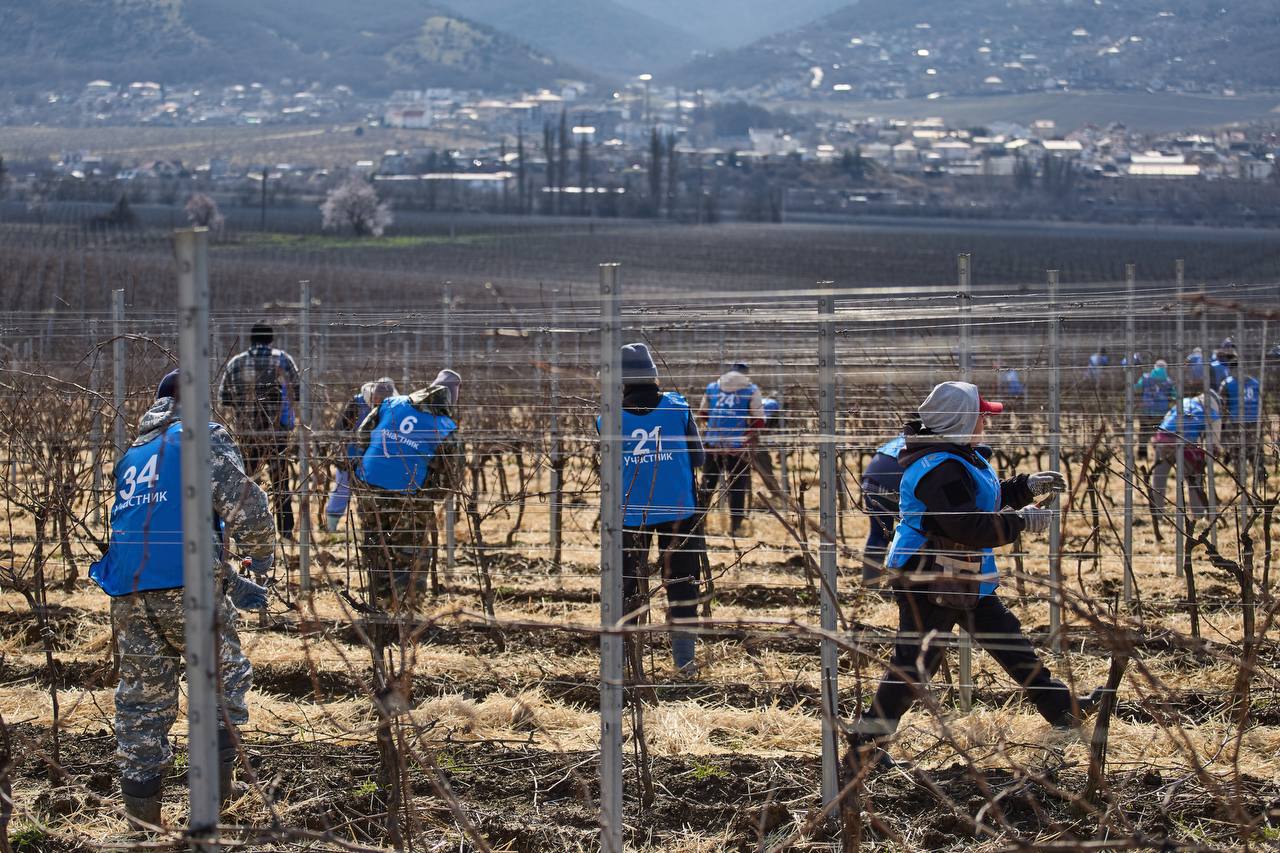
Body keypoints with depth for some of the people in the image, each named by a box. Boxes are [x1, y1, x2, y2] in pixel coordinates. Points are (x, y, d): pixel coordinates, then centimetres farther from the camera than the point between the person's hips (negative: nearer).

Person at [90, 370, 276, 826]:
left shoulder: (133, 455, 27)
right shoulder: (201, 435, 5)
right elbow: (241, 500, -8)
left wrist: (230, 583, 32)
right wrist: (260, 553, 11)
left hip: (128, 590, 6)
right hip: (185, 583, -5)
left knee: (142, 694, 11)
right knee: (224, 676, 8)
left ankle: (141, 801, 9)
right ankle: (215, 784, -1)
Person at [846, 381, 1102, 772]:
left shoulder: (959, 458, 9)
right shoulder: (941, 470, -26)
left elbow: (984, 501, 24)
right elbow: (971, 527, -30)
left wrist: (1029, 486, 15)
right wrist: (1021, 521, -20)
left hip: (961, 579, 11)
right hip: (928, 581, -11)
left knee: (1008, 638, 18)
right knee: (913, 664, -5)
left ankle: (1061, 707, 30)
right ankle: (864, 745, 3)